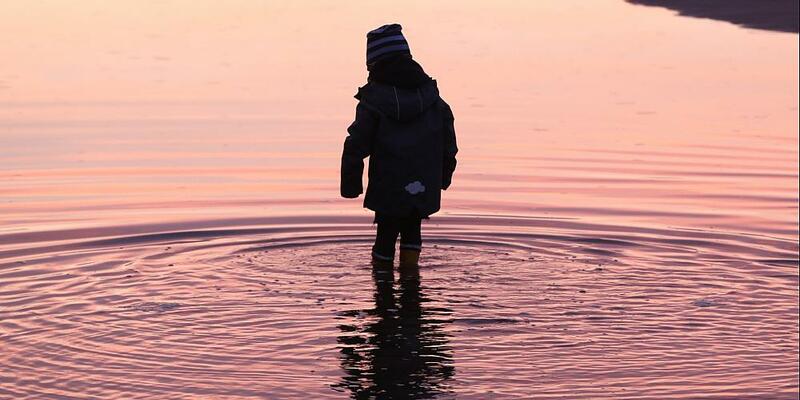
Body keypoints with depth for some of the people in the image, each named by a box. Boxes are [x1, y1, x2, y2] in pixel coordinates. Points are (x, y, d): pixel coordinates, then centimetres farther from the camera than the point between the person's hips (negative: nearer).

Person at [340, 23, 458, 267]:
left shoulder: (373, 99, -10)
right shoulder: (430, 93, 3)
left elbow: (356, 145, -10)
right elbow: (448, 140, 10)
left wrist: (350, 184, -1)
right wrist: (444, 175, 21)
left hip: (388, 187, -3)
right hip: (425, 188, 3)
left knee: (386, 237, 10)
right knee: (411, 231, 20)